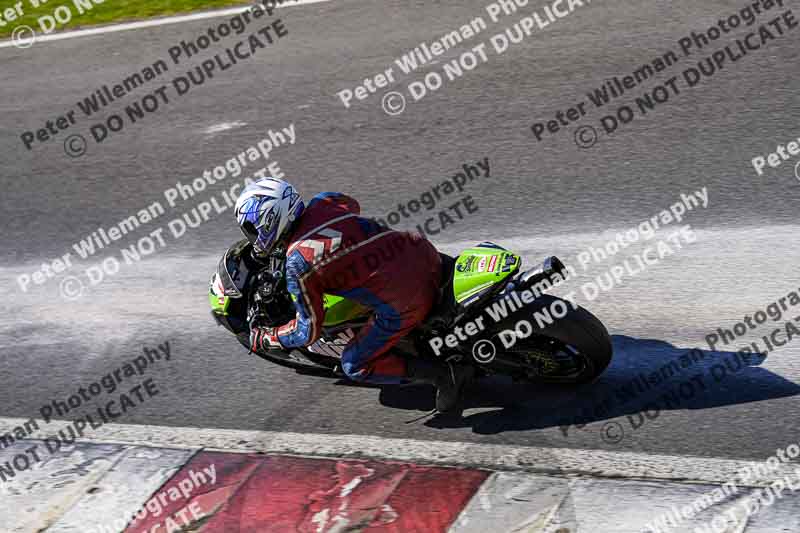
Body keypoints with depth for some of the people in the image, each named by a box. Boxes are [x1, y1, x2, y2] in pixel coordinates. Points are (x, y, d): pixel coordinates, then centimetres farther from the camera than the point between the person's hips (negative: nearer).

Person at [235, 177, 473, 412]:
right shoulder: (324, 203, 8)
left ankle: (444, 373, 0)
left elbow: (308, 331, -2)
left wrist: (264, 338, 14)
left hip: (402, 305, -7)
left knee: (355, 366, 13)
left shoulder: (297, 265, -10)